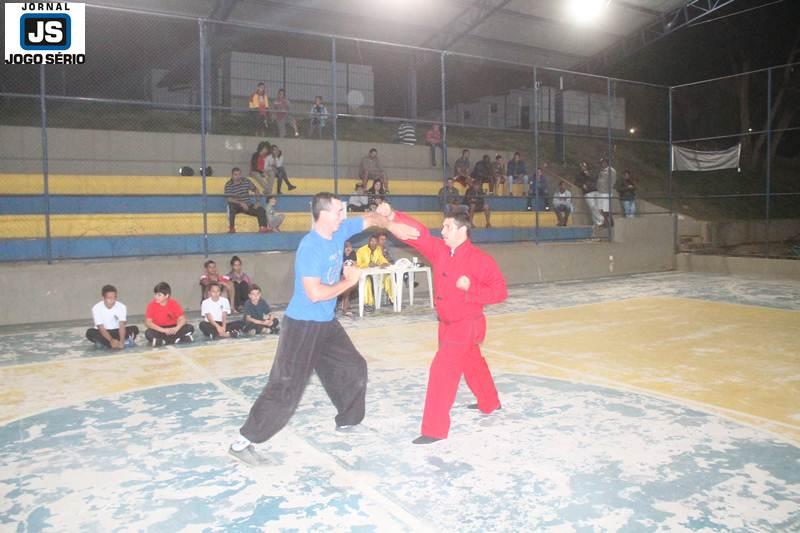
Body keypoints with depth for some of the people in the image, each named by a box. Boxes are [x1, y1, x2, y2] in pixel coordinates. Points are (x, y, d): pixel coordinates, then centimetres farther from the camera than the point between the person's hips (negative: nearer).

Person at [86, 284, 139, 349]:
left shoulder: (121, 306, -15)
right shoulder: (97, 308, -18)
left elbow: (122, 326, -24)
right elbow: (101, 328, -25)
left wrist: (121, 341, -41)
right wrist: (111, 340, -41)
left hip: (116, 332, 1)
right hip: (103, 333, -1)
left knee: (134, 329, -23)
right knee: (90, 332, -32)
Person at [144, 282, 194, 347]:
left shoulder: (174, 303, -7)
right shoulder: (152, 304, -10)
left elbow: (182, 319, -10)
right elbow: (148, 322, -16)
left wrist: (176, 328, -33)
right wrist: (163, 330, -28)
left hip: (172, 328, 1)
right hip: (160, 330, -1)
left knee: (190, 328, -23)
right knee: (148, 333, -33)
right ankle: (176, 339, -28)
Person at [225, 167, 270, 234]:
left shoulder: (246, 181, 1)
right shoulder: (228, 185, -8)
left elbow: (255, 190, 12)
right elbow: (228, 199, -15)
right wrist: (241, 203, -25)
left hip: (248, 206, 3)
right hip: (236, 206, -3)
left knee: (261, 210, -18)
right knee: (231, 207, -36)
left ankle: (263, 228, -17)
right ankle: (231, 228, -26)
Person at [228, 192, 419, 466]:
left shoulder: (339, 231, 1)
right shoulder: (310, 248, -24)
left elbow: (370, 218, 15)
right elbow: (315, 293, -30)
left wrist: (392, 226, -3)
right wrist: (349, 281, -17)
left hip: (327, 323, 9)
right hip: (302, 326, -9)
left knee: (354, 369, 18)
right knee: (286, 388, -9)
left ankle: (347, 421, 38)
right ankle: (243, 442, 0)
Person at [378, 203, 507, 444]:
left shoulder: (480, 259, -17)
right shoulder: (439, 249, -1)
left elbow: (500, 291, -14)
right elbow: (418, 234, -10)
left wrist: (470, 288, -26)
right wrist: (392, 216, -24)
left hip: (467, 325, -7)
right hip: (447, 324, 7)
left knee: (443, 369, -14)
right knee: (472, 364, 26)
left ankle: (435, 429, -5)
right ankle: (489, 403, 50)